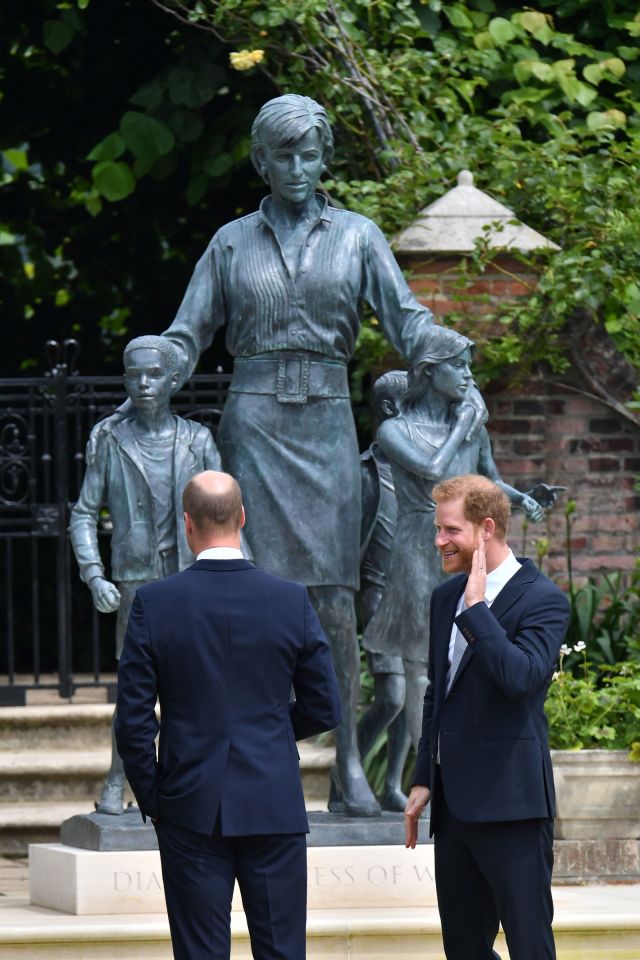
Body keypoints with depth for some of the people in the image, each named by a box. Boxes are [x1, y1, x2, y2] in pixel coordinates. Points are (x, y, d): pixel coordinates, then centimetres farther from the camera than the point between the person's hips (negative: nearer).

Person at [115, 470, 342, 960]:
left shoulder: (154, 603, -7)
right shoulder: (293, 601, -4)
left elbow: (133, 720, -5)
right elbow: (324, 710, 3)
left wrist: (152, 799, 8)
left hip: (191, 810, -1)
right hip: (274, 809, 1)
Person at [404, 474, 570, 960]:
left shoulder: (542, 599, -10)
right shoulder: (447, 597, 13)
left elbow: (521, 677, -26)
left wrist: (476, 606, -21)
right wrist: (424, 781, 19)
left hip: (509, 802, -8)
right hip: (454, 802, 8)